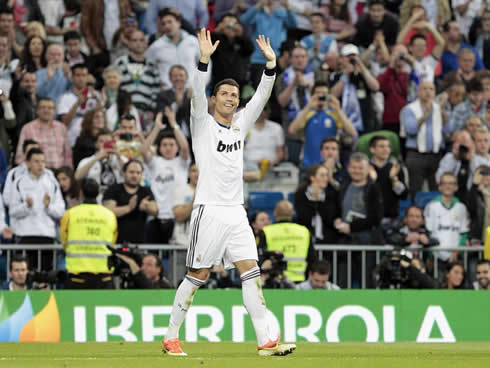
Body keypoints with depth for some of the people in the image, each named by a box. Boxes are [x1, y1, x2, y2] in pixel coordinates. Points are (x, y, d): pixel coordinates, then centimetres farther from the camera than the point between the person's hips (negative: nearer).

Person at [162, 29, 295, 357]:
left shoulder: (241, 123, 14)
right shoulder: (203, 124, 0)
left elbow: (262, 96, 9)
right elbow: (197, 94, -16)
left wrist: (271, 63, -4)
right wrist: (205, 59, -28)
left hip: (236, 213, 5)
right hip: (209, 210, -5)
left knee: (251, 271, -4)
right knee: (199, 275, -2)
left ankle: (266, 340, -10)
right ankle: (171, 337, 9)